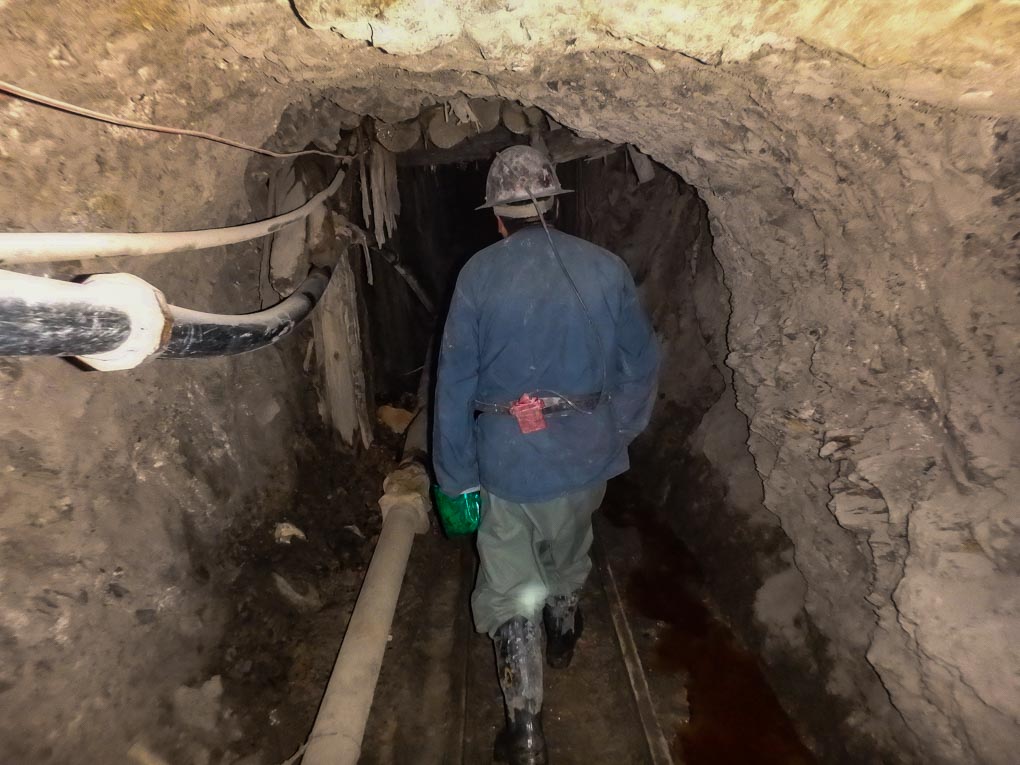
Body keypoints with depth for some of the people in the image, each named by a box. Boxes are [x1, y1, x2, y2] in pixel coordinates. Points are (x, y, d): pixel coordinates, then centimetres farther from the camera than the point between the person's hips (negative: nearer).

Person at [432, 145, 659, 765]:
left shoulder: (480, 274, -10)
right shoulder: (607, 268, -5)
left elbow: (455, 382, -10)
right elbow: (643, 364, 0)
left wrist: (456, 474, 0)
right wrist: (617, 435, 14)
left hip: (509, 462, -3)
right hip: (587, 456, 3)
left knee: (512, 587, 15)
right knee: (569, 555, 30)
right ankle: (564, 637, 57)